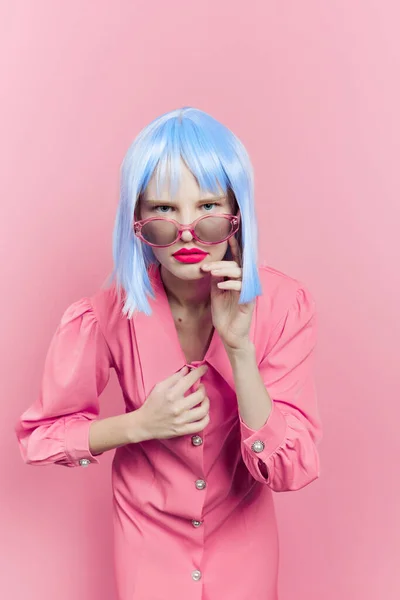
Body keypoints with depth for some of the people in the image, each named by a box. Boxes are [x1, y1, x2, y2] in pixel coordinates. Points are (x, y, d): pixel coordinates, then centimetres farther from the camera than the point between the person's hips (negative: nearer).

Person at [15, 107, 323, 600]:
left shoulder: (285, 304, -22)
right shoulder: (109, 314, -23)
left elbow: (289, 471, -22)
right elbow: (39, 435, -10)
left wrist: (240, 347, -34)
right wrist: (141, 425, -26)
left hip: (243, 533, 1)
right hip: (148, 532, -1)